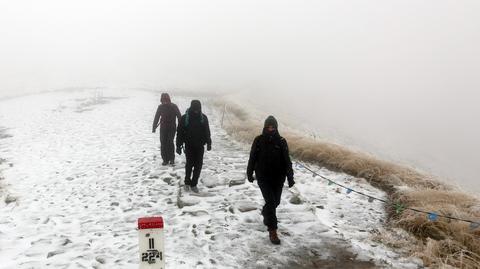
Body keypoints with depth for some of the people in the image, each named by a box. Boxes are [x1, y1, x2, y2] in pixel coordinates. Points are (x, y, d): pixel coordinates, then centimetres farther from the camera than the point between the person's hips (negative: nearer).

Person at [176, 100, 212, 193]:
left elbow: (207, 132, 9)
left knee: (198, 165, 1)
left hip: (200, 146, 2)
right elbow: (180, 133, -4)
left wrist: (208, 143, 6)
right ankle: (187, 181, 21)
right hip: (189, 146, -2)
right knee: (189, 164, -2)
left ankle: (193, 184, 12)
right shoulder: (185, 118, -8)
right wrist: (179, 146, -5)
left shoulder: (203, 118, 0)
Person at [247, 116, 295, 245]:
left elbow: (287, 161, -2)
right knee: (270, 201, -11)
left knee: (276, 201, 15)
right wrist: (249, 173, 9)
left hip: (278, 177, 3)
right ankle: (272, 230, -4)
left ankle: (265, 213, 48)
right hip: (263, 177, -2)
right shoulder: (259, 140, -5)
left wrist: (290, 177, -5)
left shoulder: (281, 141, -3)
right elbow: (252, 158, 4)